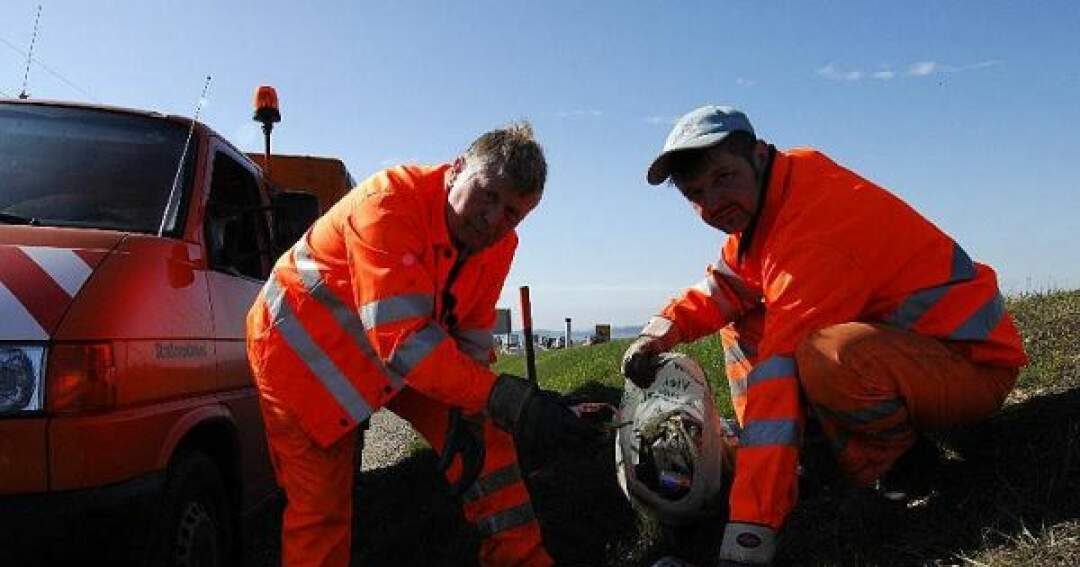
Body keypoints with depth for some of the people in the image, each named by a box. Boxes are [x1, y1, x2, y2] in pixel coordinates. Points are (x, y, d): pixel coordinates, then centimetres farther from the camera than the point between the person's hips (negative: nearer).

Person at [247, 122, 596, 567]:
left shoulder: (500, 243, -9)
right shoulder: (389, 202, -33)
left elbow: (470, 342, -3)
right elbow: (403, 338, -41)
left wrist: (470, 412, -17)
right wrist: (508, 400, -46)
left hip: (402, 350, 6)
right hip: (304, 348, -6)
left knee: (482, 433, -3)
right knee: (321, 506, -4)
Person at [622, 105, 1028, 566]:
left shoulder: (814, 228, -28)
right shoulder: (763, 202, -1)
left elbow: (779, 378, -34)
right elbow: (722, 289, 6)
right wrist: (662, 332, -17)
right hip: (896, 336, 9)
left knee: (827, 356, -38)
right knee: (743, 320, 7)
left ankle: (891, 465, -8)